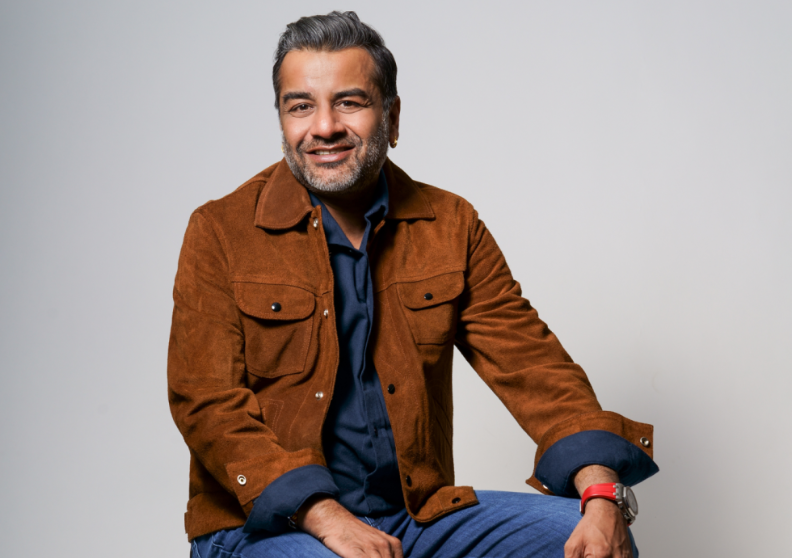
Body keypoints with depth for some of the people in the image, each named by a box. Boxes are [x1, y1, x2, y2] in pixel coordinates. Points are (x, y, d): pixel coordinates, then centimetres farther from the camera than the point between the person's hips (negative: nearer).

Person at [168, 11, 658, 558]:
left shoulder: (451, 227, 7)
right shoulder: (220, 232, -2)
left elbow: (528, 361, 1)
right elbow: (207, 400, -10)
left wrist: (602, 493, -16)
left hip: (415, 513, 3)